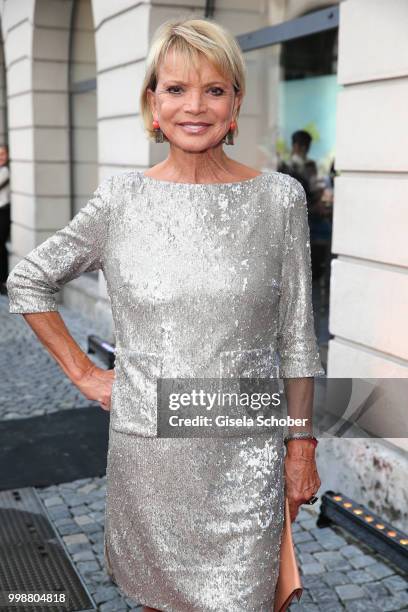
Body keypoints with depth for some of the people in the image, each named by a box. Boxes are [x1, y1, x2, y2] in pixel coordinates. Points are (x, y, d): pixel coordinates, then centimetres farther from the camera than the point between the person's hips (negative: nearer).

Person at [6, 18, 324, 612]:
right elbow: (27, 282, 7)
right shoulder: (121, 197, -4)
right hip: (148, 444, 1)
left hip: (247, 451, 0)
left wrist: (302, 445, 1)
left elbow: (297, 335, 1)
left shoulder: (280, 197, -3)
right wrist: (83, 373, 3)